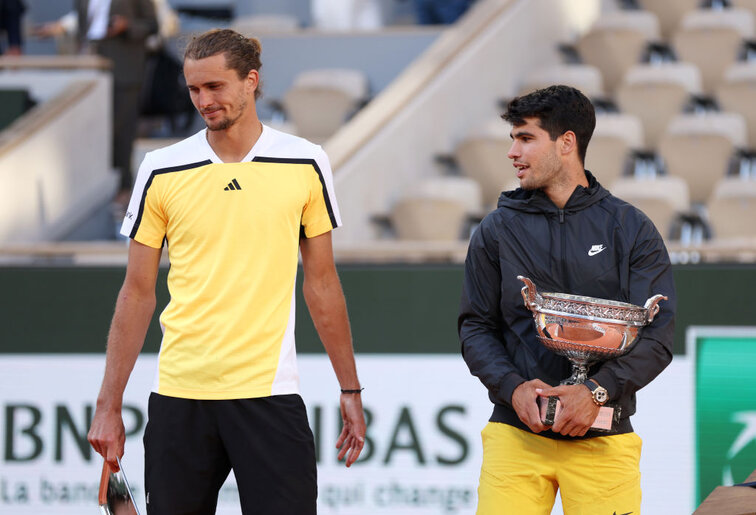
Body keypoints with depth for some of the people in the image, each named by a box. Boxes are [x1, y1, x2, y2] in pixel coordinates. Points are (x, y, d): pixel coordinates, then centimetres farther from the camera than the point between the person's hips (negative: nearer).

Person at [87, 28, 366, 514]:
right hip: (179, 395, 1)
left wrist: (350, 389, 9)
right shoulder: (161, 171, 3)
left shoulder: (305, 164, 3)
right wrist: (109, 405, 4)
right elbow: (138, 292, 7)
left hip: (269, 393, -1)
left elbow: (321, 283, 11)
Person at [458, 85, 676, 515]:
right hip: (517, 432, 1)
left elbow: (658, 334, 0)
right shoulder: (497, 231, 10)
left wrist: (598, 391, -15)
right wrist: (512, 386, -10)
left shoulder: (631, 229, 6)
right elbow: (476, 328, 9)